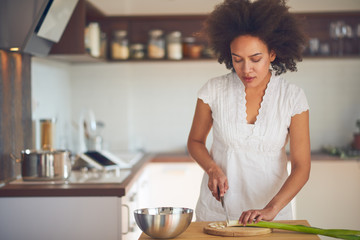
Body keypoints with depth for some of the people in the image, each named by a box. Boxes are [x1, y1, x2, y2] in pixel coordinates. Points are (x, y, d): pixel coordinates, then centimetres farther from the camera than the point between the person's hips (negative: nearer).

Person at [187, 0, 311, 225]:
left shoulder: (292, 97, -10)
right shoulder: (214, 90, -8)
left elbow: (301, 167, -10)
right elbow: (195, 141, 7)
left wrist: (271, 209, -23)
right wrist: (212, 169, -12)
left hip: (271, 210, 0)